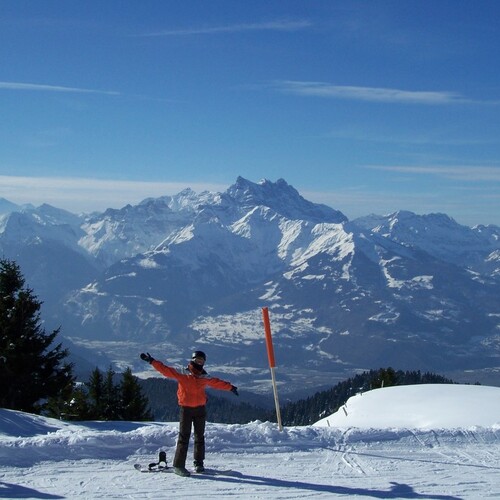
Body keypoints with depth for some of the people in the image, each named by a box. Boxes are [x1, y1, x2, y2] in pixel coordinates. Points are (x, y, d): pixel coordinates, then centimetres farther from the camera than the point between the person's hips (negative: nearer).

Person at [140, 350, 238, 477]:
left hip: (200, 409, 4)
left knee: (200, 437, 10)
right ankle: (178, 465, -6)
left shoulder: (205, 378, 8)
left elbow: (217, 383, 23)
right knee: (184, 437, -8)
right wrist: (152, 361, -18)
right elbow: (166, 370, -11)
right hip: (186, 409, -4)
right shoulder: (183, 374, -5)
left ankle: (199, 463, 22)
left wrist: (230, 387, 30)